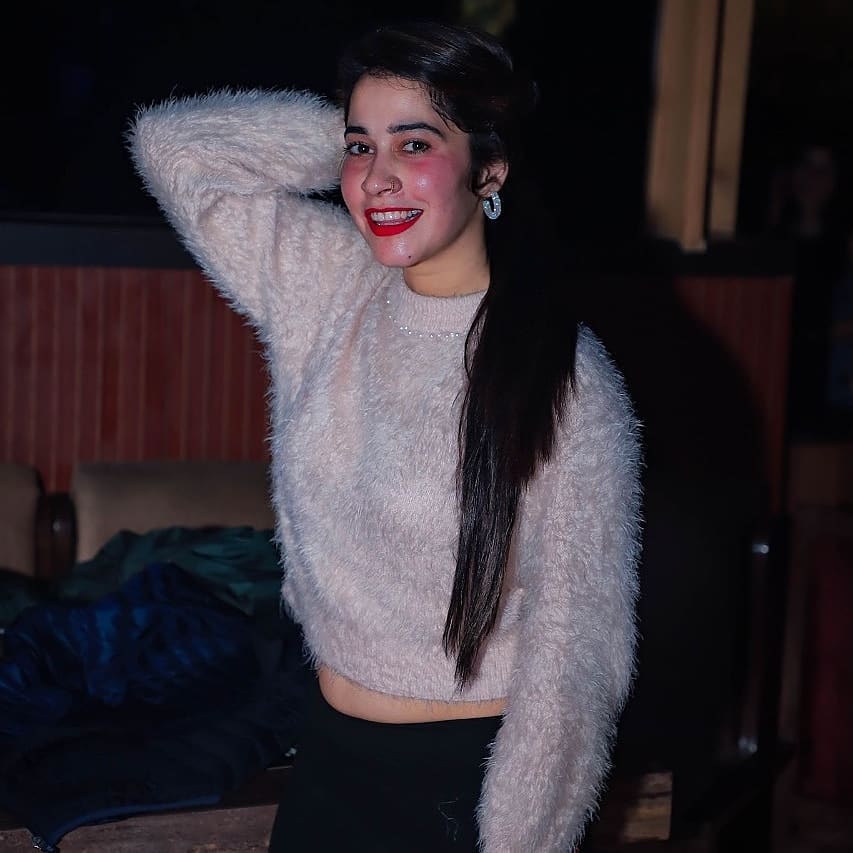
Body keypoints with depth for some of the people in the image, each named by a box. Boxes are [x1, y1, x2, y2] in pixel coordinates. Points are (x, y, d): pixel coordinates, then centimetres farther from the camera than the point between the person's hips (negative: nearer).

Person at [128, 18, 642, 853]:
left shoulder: (567, 380, -19)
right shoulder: (322, 283, -3)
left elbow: (575, 651, -16)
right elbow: (170, 142, -1)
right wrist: (354, 136, -8)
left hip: (468, 775, -5)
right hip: (329, 754, 5)